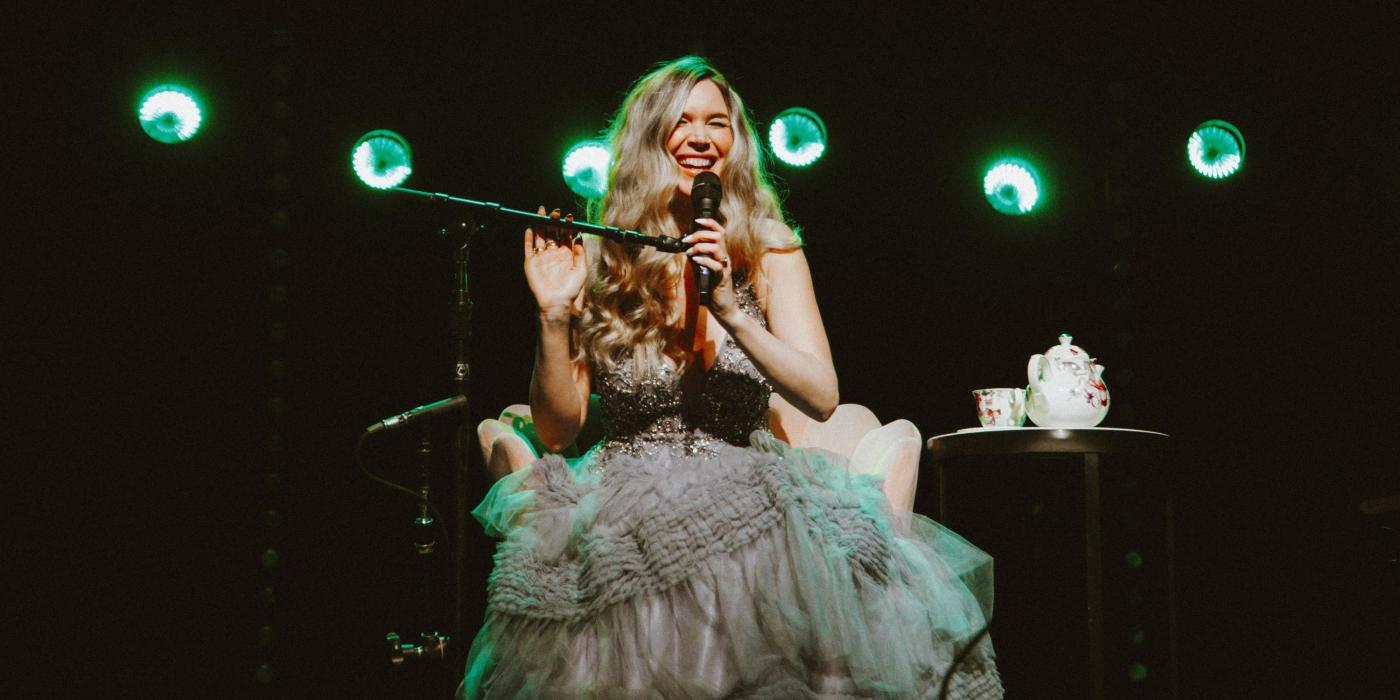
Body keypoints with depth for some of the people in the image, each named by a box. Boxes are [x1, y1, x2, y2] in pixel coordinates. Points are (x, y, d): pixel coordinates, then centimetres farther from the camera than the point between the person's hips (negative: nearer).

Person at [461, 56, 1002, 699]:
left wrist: (731, 312, -17)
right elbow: (557, 429, 4)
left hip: (748, 507, 1)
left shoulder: (768, 248, 7)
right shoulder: (602, 258, 5)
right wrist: (554, 317, -10)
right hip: (629, 514, 0)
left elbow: (822, 398, -5)